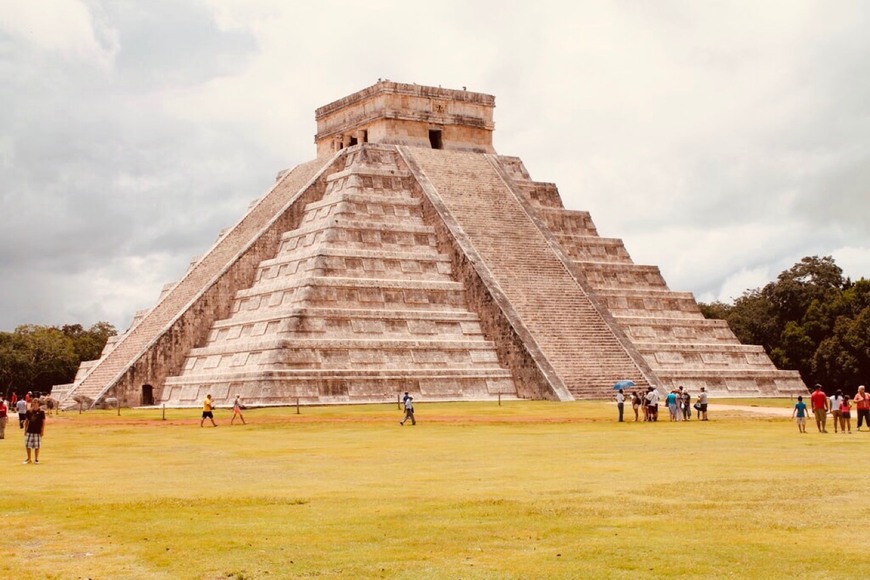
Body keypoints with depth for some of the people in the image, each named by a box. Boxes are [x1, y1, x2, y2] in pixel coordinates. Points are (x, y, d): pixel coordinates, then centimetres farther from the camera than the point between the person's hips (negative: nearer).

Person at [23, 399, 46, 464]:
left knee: (37, 446, 2)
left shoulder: (41, 412, -5)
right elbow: (26, 421, 11)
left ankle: (36, 459, 15)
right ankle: (29, 458, 20)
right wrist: (25, 430, 9)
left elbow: (43, 422, -4)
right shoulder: (29, 411, 4)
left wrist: (42, 431, -7)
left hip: (37, 431, -3)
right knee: (27, 445, 4)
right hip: (29, 431, 3)